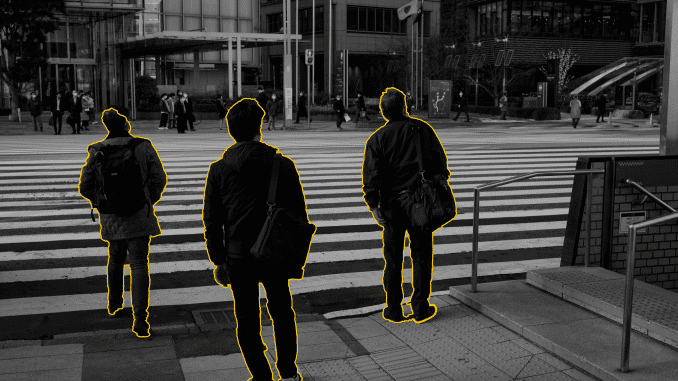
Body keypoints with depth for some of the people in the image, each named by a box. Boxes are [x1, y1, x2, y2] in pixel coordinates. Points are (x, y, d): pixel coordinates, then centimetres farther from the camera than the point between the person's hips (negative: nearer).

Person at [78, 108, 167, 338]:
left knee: (115, 259, 23)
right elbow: (159, 178, -4)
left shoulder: (97, 152, -3)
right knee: (139, 264, -3)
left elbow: (85, 187, 0)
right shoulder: (143, 147, -6)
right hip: (139, 216, -2)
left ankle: (114, 305, 40)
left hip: (111, 217, 3)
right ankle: (140, 320, -11)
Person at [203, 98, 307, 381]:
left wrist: (218, 261, 5)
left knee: (247, 321, 12)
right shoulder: (283, 165, -4)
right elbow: (299, 214, 0)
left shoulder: (219, 169, -4)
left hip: (238, 256, -1)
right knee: (282, 314, 19)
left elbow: (211, 220, -3)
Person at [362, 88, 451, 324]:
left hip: (392, 205, 0)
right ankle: (421, 308, 14)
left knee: (393, 258, 8)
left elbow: (372, 174, -11)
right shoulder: (423, 129, 2)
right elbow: (440, 163, 5)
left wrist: (374, 205, -10)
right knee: (421, 256, 10)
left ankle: (394, 309, 13)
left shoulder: (377, 138, -3)